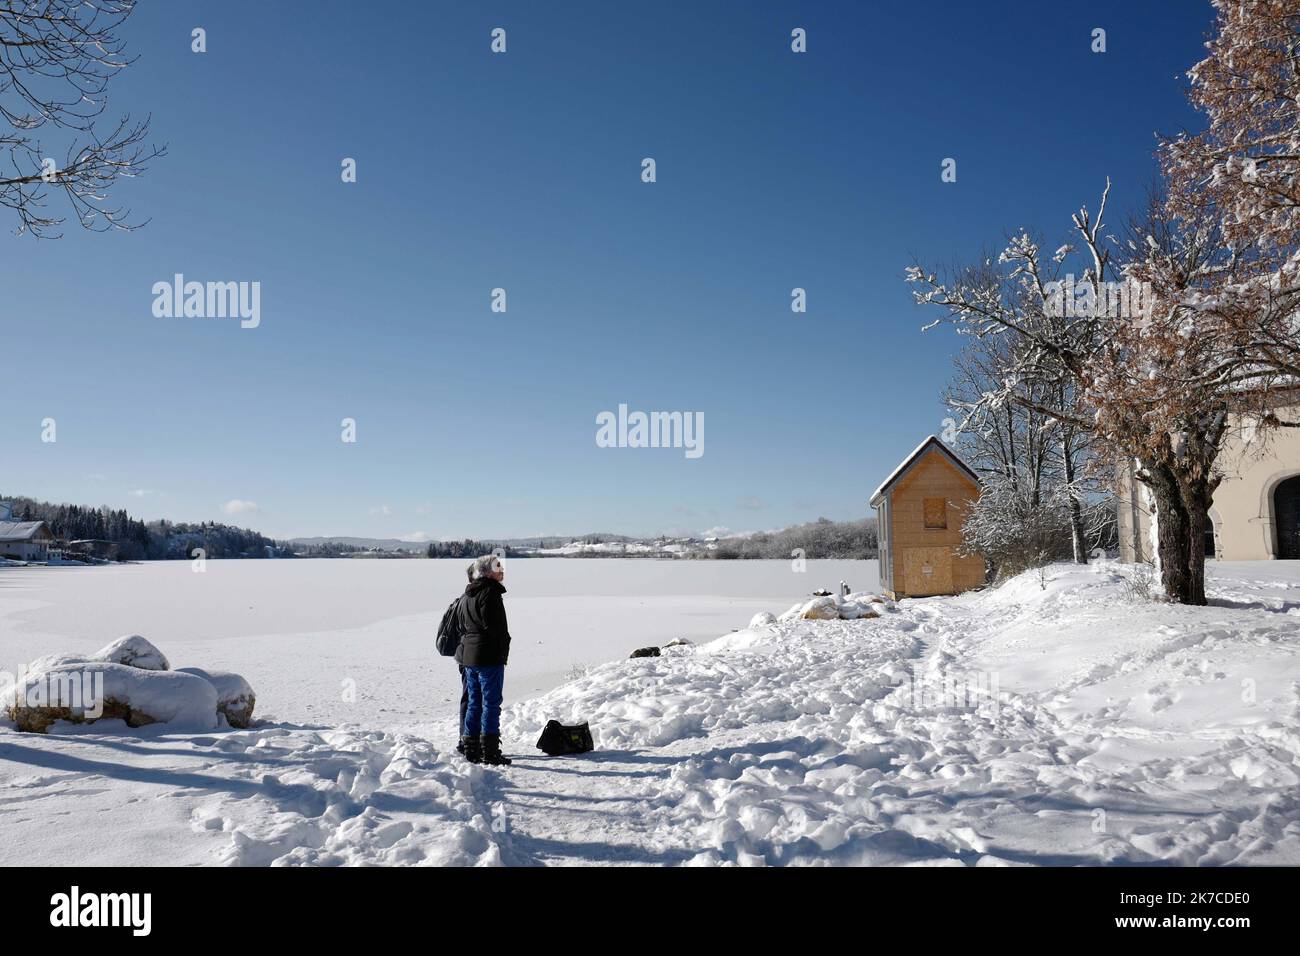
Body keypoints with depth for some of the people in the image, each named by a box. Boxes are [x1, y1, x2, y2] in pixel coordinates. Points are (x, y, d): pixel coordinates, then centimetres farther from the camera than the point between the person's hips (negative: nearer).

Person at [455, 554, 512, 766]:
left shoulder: (466, 597, 16)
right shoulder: (490, 592, -13)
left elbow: (462, 627, 17)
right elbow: (494, 626, -19)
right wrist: (502, 649, -7)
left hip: (469, 655, 9)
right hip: (489, 656, -9)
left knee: (474, 703, 14)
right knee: (491, 703, -4)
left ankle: (471, 750, 18)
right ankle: (490, 752, -2)